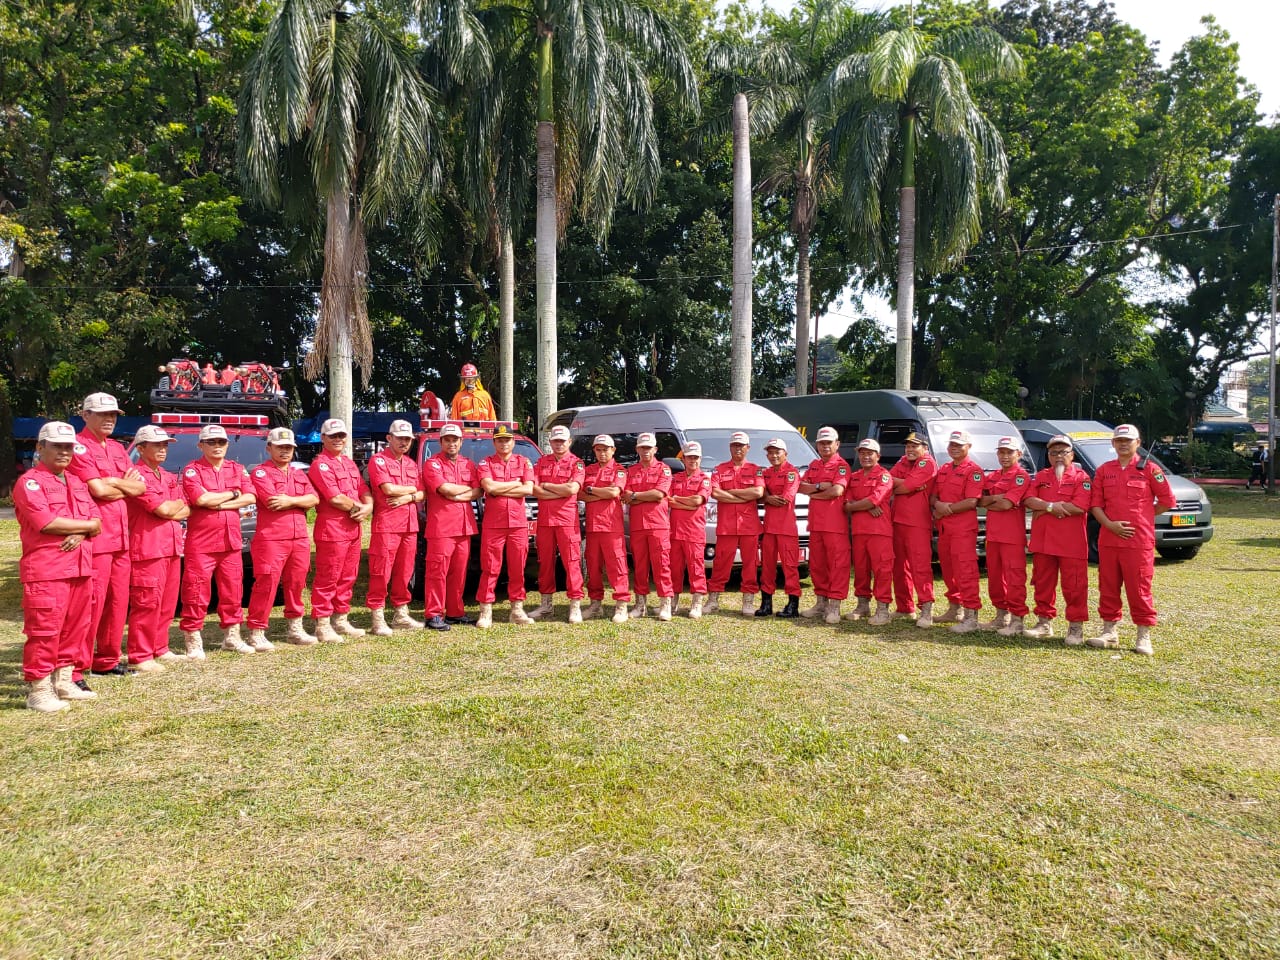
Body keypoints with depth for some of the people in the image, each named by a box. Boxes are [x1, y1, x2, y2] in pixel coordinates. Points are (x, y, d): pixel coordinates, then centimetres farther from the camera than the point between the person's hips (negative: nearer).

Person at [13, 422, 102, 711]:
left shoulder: (77, 483, 18)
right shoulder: (30, 482, -5)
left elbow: (97, 522, 12)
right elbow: (46, 523, -18)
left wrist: (80, 534, -10)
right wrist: (86, 524, -5)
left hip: (81, 568, 7)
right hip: (45, 571, -7)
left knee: (76, 628, 11)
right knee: (44, 631, -6)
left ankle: (63, 681, 22)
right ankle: (38, 691, 2)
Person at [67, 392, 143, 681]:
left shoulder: (118, 448, 19)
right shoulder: (79, 446, -7)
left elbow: (139, 487, 12)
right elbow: (98, 490, -17)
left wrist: (112, 482, -7)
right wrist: (125, 486, 0)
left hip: (120, 535, 8)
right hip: (95, 536, -8)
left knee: (118, 600, 12)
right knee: (92, 602, -9)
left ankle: (108, 660, 24)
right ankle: (75, 668, -2)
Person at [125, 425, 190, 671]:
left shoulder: (169, 478, 19)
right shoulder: (137, 476, -9)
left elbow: (186, 510, 12)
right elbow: (163, 509, -17)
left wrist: (170, 510, -8)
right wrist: (177, 504, 4)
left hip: (172, 548, 8)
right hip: (147, 548, -8)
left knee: (167, 604, 13)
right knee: (147, 604, -6)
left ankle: (160, 649, 23)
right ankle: (140, 658, 0)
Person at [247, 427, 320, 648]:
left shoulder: (299, 474, 19)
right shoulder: (260, 472, -1)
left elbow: (314, 499, 4)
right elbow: (273, 501, -16)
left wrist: (290, 501, -12)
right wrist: (300, 501, -3)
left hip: (300, 538, 6)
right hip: (271, 538, -6)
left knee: (296, 584, 13)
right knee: (266, 584, -7)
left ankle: (294, 628, 25)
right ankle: (256, 633, -1)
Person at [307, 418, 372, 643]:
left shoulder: (350, 463, 20)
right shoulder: (320, 464, -7)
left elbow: (364, 490, 16)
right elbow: (335, 498, -17)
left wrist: (367, 507, -4)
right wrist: (358, 507, -5)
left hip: (353, 529, 9)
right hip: (331, 529, -8)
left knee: (348, 578, 14)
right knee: (327, 579, -4)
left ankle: (341, 620, 24)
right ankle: (322, 626, 2)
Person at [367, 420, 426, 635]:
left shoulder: (411, 464, 19)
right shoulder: (379, 460, -2)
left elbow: (421, 495, 14)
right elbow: (388, 489, -15)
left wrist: (408, 497, -8)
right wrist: (412, 489, 1)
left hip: (409, 526, 7)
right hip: (386, 525, -7)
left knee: (404, 573, 11)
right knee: (381, 573, -5)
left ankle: (401, 615, 20)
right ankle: (377, 619, -1)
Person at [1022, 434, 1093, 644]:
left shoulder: (1081, 477, -1)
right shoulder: (1041, 476, 14)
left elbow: (1080, 506, -15)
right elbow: (1029, 500, 1)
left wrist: (1044, 509, -10)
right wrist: (1051, 506, -17)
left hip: (1071, 542, -5)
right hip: (1042, 539, 5)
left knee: (1074, 586, -1)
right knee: (1043, 583, 11)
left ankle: (1076, 627, 8)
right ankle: (1044, 622, 22)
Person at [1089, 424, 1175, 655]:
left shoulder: (1149, 469, 0)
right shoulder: (1103, 470, 9)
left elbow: (1167, 501, 2)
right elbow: (1095, 504, 6)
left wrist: (1142, 517, 1)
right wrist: (1110, 524, -9)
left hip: (1139, 540, -4)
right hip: (1108, 539, 4)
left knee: (1139, 588, -1)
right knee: (1108, 587, 9)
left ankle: (1144, 636, 8)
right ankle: (1110, 631, 20)